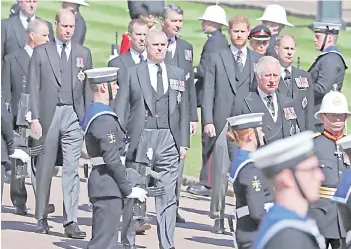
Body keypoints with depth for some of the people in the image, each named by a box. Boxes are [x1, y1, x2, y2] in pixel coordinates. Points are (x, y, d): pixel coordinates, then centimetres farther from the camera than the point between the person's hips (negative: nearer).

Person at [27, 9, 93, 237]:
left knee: (72, 169, -6)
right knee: (45, 169, 6)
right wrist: (35, 118, -6)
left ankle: (71, 222, -9)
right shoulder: (41, 53, 5)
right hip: (48, 115, -1)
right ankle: (41, 218, 19)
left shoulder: (84, 54, 11)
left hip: (74, 116, 1)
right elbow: (34, 87, 2)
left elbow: (88, 88, 11)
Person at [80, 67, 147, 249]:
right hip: (108, 187, -11)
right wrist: (129, 190, -13)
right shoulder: (104, 119, -18)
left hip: (102, 185, 11)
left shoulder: (93, 113, 14)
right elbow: (112, 159, -21)